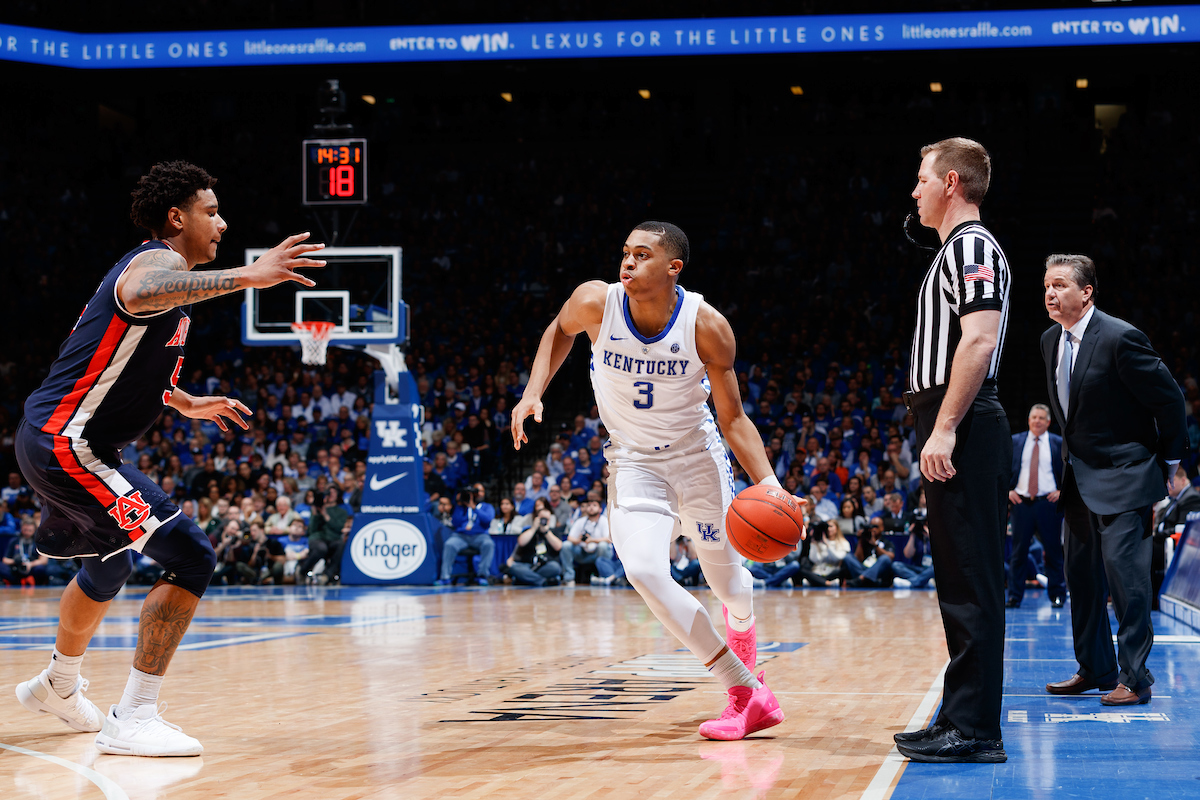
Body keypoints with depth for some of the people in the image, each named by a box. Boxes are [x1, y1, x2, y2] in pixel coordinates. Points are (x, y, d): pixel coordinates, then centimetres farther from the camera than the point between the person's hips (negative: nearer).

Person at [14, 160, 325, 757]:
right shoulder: (159, 260, -14)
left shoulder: (156, 266, 17)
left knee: (108, 566, 32)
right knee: (190, 557, -16)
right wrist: (245, 277, -49)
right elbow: (139, 295, -43)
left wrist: (185, 403, 33)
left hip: (54, 438, 11)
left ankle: (58, 686, 53)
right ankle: (133, 721, -14)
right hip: (70, 445, -11)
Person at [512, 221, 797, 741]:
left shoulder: (707, 327, -22)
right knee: (643, 571, -23)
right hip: (633, 460, 0)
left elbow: (733, 418, -13)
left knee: (725, 577, 13)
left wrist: (768, 482, -26)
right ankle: (747, 693, -16)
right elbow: (561, 330, 7)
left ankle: (741, 624, 54)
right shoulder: (596, 303, -19)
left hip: (698, 457, 0)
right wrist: (533, 392, -6)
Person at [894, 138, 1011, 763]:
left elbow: (979, 341, -21)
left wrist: (944, 428, -25)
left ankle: (974, 731, -9)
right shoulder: (958, 250, 22)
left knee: (971, 583, -10)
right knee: (961, 582, 12)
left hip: (962, 433, -11)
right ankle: (963, 719, 17)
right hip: (953, 434, 11)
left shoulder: (972, 246, -10)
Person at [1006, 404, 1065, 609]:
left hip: (1048, 502, -1)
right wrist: (1007, 490, 2)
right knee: (1019, 551, 1)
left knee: (1053, 551, 1)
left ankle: (1057, 595, 10)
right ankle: (1014, 597, 5)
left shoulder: (1059, 444, 7)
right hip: (1021, 502, 1)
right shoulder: (1014, 442, 10)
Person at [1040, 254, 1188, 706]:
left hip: (1123, 475, -8)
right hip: (1079, 477, 8)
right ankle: (1095, 669, 22)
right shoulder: (1050, 341, 6)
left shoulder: (1120, 339, -19)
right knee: (1080, 572, 11)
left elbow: (1169, 399, -12)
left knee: (1124, 569, -11)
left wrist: (1170, 461, -4)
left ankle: (1134, 677, -5)